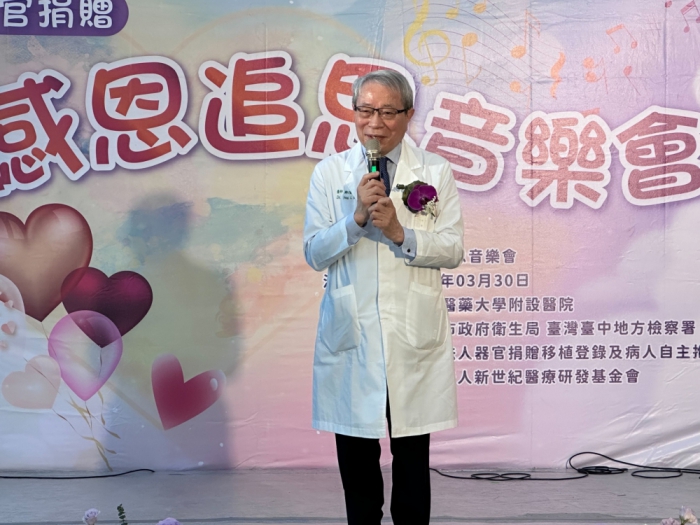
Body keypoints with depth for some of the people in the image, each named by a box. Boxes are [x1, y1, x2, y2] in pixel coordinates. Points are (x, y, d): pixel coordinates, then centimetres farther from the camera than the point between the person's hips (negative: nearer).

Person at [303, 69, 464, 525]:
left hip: (414, 333, 0)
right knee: (355, 452, 9)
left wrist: (400, 232, -15)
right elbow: (314, 253, 0)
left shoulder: (436, 172, 4)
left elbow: (453, 250, -1)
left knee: (413, 453, 7)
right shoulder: (329, 173, 5)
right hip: (350, 330, 1)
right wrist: (357, 218, -15)